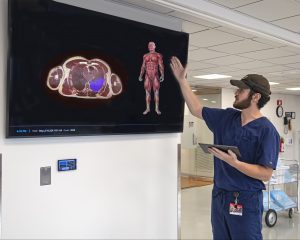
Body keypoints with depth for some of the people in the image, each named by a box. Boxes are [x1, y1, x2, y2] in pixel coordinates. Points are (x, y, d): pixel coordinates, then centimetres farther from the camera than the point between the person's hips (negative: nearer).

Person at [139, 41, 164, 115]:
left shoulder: (158, 55, 0)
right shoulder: (145, 56, 11)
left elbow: (161, 66, -5)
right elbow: (143, 66, 12)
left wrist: (162, 75, -17)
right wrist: (140, 75, 3)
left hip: (155, 76, -3)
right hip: (147, 76, 3)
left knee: (156, 92, -2)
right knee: (147, 92, 3)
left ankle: (157, 109, 5)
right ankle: (147, 108, 10)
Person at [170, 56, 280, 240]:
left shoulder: (267, 130, -15)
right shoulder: (226, 117, 4)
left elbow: (266, 174, -18)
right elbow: (197, 110, 13)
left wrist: (233, 162, -29)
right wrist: (182, 80, 10)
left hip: (246, 200, -6)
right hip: (219, 196, 7)